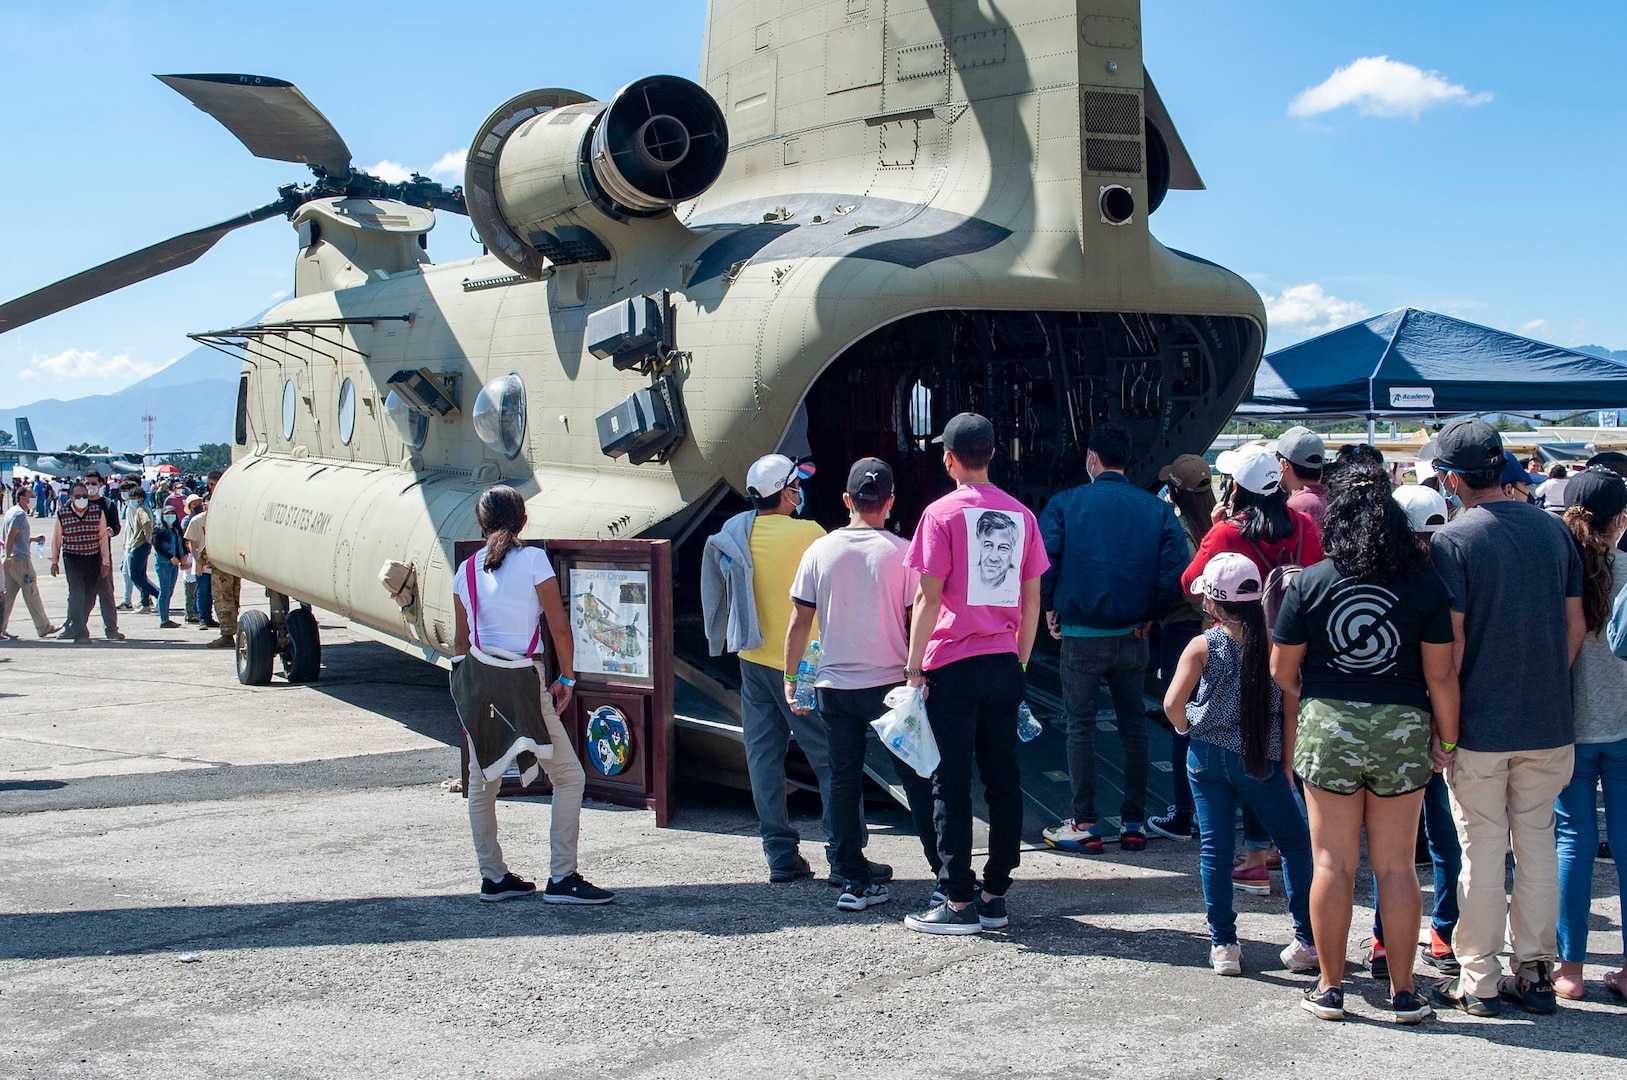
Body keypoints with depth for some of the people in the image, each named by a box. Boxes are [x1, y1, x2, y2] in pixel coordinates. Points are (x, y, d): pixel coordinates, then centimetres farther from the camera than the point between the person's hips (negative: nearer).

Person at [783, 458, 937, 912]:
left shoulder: (820, 551, 1)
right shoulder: (901, 552, -7)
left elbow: (800, 621, 3)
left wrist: (790, 678, 13)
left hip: (834, 685, 2)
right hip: (891, 684, -2)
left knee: (843, 783, 9)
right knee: (917, 780, 6)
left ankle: (854, 880, 10)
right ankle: (947, 873, 8)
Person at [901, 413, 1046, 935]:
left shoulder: (942, 514, -7)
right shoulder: (1021, 515, 7)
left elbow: (928, 599, -10)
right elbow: (1031, 601, 10)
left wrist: (914, 667, -5)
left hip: (953, 665, -5)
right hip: (1005, 666, 5)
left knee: (952, 784, 0)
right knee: (1003, 780, 10)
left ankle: (959, 902, 1)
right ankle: (994, 895, 15)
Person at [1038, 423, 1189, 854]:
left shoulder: (1065, 504, -6)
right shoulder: (1156, 509, 0)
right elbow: (1176, 572, -8)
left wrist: (1050, 608, 0)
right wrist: (1148, 614, 5)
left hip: (1081, 635, -3)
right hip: (1132, 636, 3)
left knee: (1080, 725, 6)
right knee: (1133, 724, 13)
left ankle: (1085, 825, 7)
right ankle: (1133, 823, 16)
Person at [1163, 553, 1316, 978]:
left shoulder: (1203, 647, -5)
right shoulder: (1272, 644, -5)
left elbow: (1173, 703, -13)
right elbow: (1290, 708, -3)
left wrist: (1192, 732, 7)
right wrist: (1286, 764, 6)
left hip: (1208, 757, 1)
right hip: (1260, 762, 0)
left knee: (1214, 849, 7)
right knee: (1296, 844, 12)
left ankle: (1223, 945, 7)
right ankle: (1307, 942, 10)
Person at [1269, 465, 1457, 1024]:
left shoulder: (1308, 583, -4)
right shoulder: (1425, 585, -4)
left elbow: (1282, 672, 1)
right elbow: (1440, 675, -4)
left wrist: (1300, 717, 20)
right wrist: (1448, 743, 7)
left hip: (1328, 726, -1)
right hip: (1403, 728, 1)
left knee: (1333, 863, 6)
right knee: (1396, 864, 8)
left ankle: (1330, 987, 12)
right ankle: (1403, 992, 13)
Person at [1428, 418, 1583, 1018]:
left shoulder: (1453, 540, -12)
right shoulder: (1554, 529, 3)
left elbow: (1451, 641, -14)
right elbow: (1575, 625, 7)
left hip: (1480, 725, -4)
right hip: (1548, 723, 4)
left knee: (1482, 851, 4)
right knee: (1538, 845, 13)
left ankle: (1478, 981, 11)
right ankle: (1536, 972, 20)